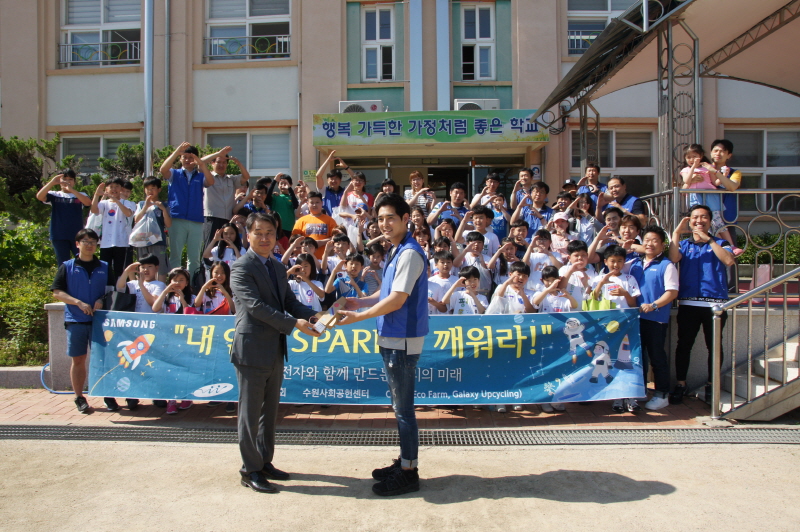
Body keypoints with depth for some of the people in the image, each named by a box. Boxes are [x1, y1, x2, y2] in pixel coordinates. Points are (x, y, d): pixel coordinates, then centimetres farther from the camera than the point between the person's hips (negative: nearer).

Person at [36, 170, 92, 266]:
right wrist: (52, 182, -16)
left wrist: (71, 190, -19)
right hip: (59, 237, 1)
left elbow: (88, 202, -13)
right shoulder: (54, 195, 10)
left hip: (77, 236, 0)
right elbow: (39, 196, -9)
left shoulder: (80, 196, 10)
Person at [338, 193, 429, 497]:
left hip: (403, 340, -10)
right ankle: (404, 462, 30)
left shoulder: (410, 253, -17)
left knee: (404, 409, 0)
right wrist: (360, 302, 8)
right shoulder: (396, 252, 13)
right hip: (391, 338, 10)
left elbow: (397, 300, -21)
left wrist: (358, 317, -16)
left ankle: (409, 473, 13)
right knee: (400, 406, 18)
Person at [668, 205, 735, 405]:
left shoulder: (719, 243, 10)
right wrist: (676, 233, -10)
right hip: (688, 303, 1)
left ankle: (711, 385, 17)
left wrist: (709, 240, -14)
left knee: (714, 345, 5)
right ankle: (680, 385, 10)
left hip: (715, 303, -1)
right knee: (684, 344, 2)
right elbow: (673, 258, -9)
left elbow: (729, 261, -11)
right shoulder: (684, 244, 14)